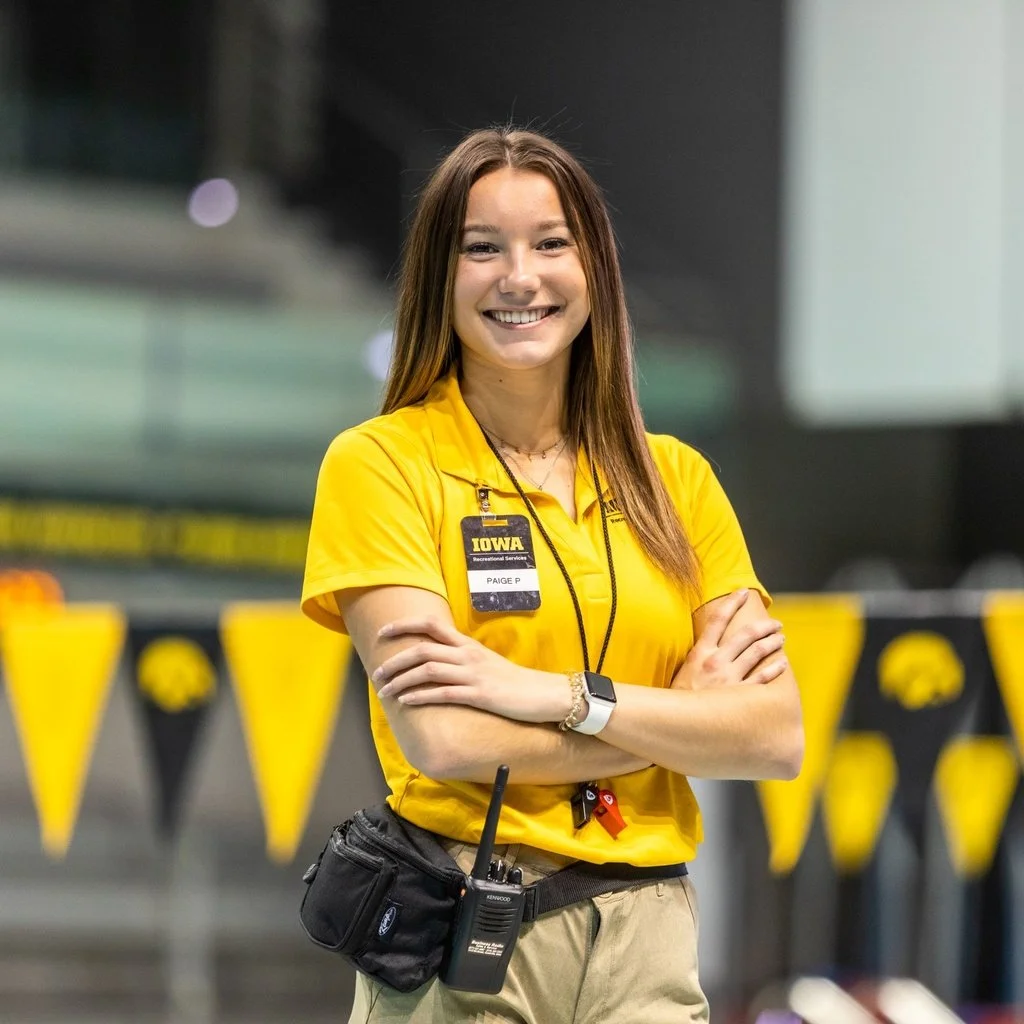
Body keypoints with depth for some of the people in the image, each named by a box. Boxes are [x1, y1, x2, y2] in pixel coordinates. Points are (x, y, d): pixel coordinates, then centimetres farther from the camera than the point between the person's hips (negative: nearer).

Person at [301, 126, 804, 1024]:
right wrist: (679, 711, -6)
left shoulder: (676, 479, 9)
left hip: (650, 942, 3)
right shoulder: (380, 462, -3)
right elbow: (441, 737, -15)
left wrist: (557, 695, -13)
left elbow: (777, 738, -1)